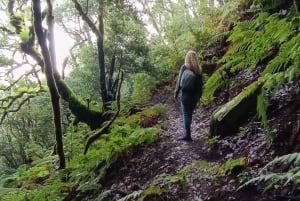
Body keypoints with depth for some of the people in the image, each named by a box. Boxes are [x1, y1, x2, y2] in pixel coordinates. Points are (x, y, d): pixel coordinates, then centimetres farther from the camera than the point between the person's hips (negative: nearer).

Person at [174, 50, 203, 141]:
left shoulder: (184, 67, -9)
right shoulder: (199, 69, 1)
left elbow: (179, 81, -8)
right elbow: (200, 83, 6)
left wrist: (176, 93, 1)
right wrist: (199, 95, 16)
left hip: (186, 95, -4)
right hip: (195, 95, 4)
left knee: (186, 115, 0)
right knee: (190, 114, 15)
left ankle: (187, 135, -2)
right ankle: (187, 133, 22)